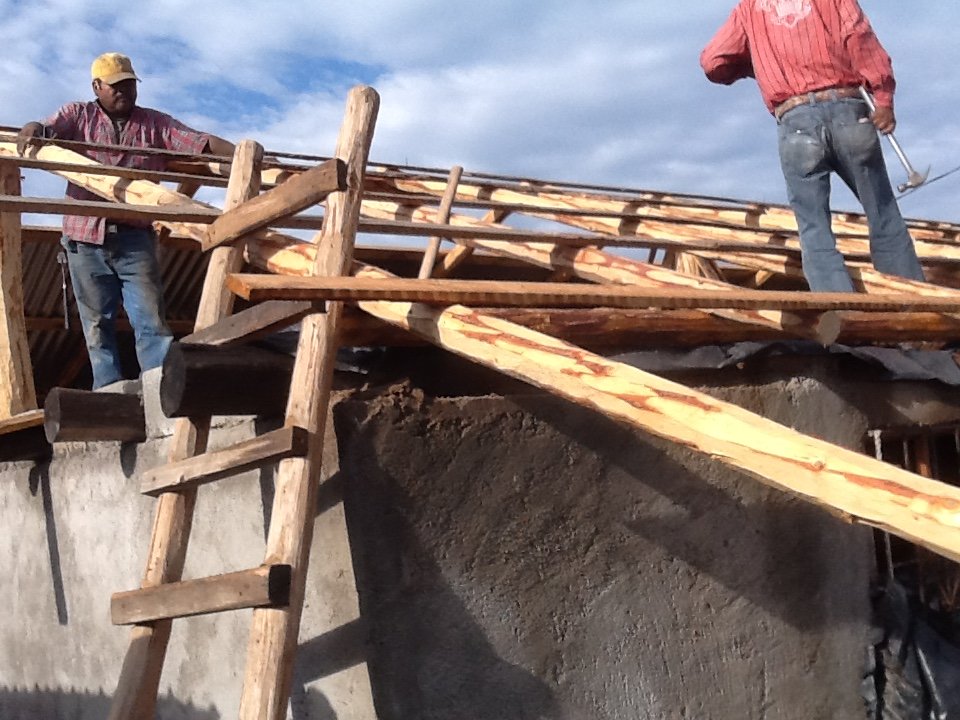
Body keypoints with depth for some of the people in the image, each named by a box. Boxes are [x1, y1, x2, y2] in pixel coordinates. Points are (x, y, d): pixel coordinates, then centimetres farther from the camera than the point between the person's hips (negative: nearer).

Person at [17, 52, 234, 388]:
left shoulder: (156, 124, 11)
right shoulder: (77, 115, 12)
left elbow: (202, 143, 1)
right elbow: (43, 128, -3)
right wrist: (29, 133, -28)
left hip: (135, 237, 0)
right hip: (86, 236, 1)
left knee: (151, 320, -7)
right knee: (97, 323, 3)